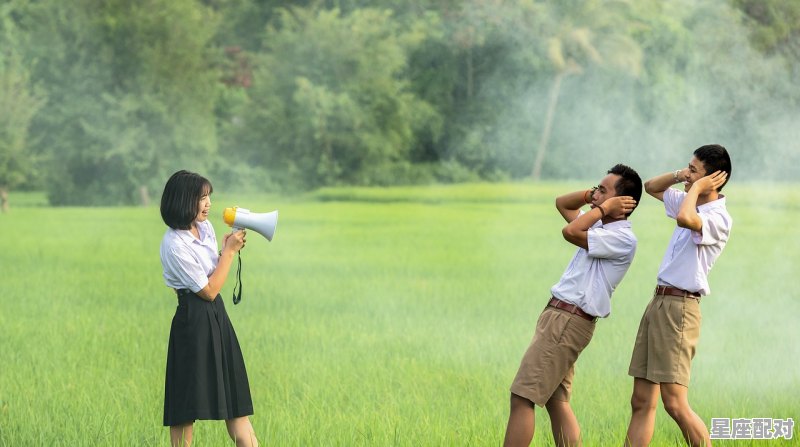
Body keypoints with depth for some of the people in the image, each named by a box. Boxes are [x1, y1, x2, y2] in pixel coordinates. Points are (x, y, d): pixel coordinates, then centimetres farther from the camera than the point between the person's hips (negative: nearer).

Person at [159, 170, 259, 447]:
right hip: (194, 320, -9)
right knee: (187, 403, -2)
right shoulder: (174, 245, -18)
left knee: (235, 397, 8)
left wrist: (228, 248, 2)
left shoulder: (205, 227, 7)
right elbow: (209, 290, -13)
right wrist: (230, 250, -8)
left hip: (216, 315, 9)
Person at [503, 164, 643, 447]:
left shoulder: (623, 238, -15)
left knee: (522, 398, -11)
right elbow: (562, 203, 28)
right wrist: (591, 196, 11)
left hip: (569, 321, -10)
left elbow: (570, 232, -26)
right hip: (558, 317, 10)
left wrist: (604, 207, -13)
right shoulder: (600, 226, 15)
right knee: (556, 402, 9)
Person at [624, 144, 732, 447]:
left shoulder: (718, 218, -13)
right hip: (658, 302, 9)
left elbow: (685, 219, -35)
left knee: (675, 404, -15)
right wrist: (677, 176, 10)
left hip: (679, 308, -9)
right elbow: (651, 187, 30)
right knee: (641, 402, 6)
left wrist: (696, 187, -16)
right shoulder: (690, 204, 14)